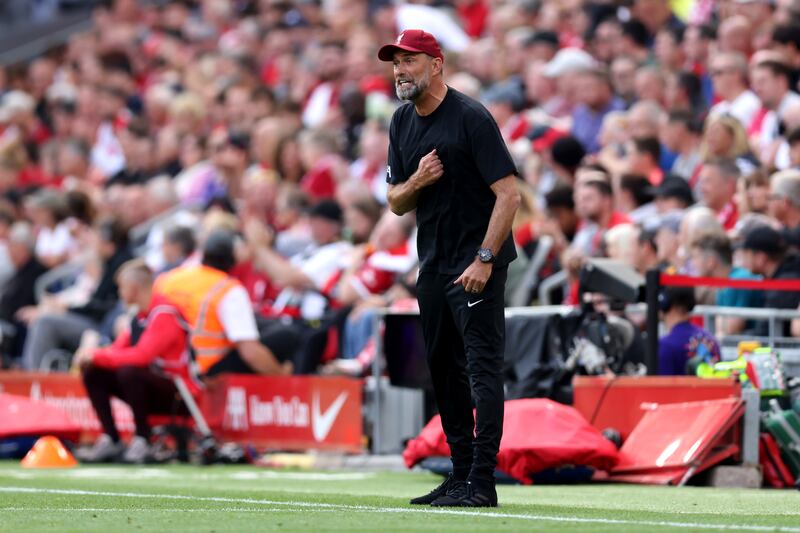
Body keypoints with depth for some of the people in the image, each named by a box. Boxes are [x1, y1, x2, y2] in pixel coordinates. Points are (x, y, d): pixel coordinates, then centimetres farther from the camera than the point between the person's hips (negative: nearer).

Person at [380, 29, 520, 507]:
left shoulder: (471, 118, -14)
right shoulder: (403, 123, 9)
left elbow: (509, 194, -18)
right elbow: (396, 203, 13)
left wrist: (484, 259, -23)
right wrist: (417, 181, -10)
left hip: (478, 263, -9)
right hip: (433, 265, 9)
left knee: (483, 368, -12)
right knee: (444, 369, 13)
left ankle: (482, 483, -17)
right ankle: (461, 475, 21)